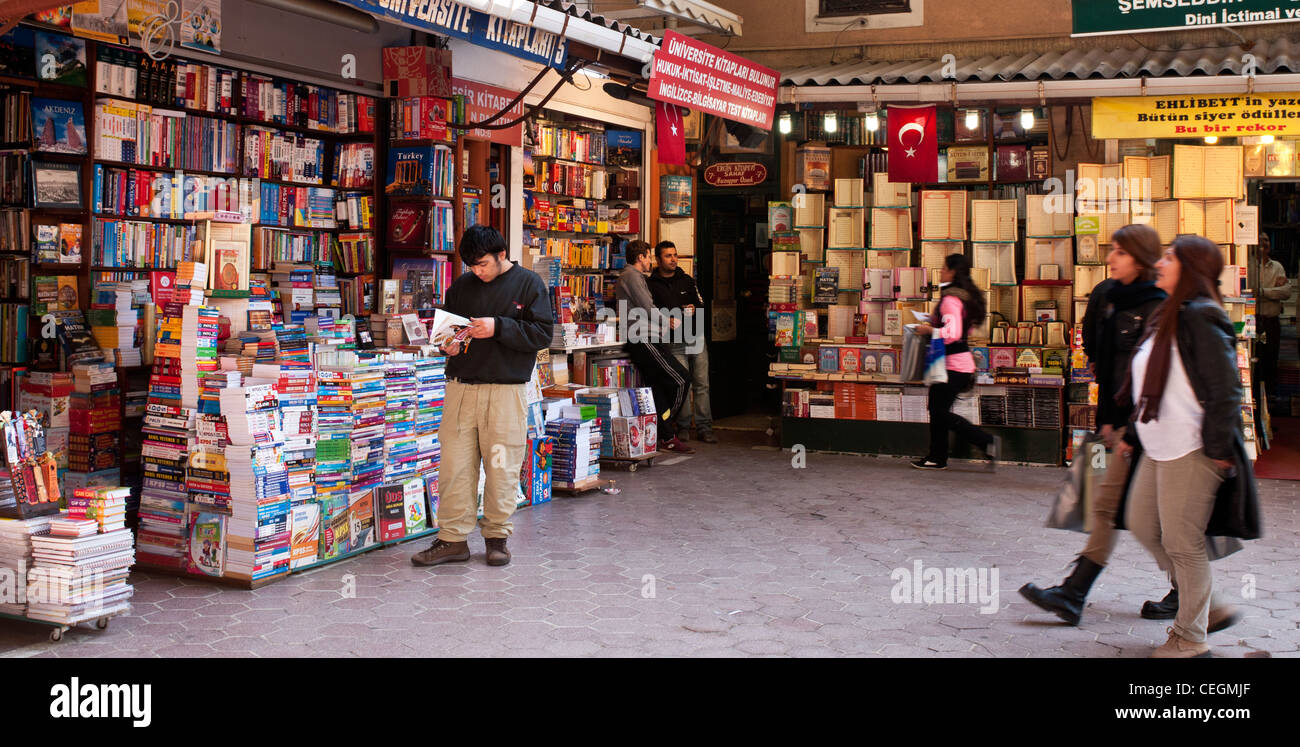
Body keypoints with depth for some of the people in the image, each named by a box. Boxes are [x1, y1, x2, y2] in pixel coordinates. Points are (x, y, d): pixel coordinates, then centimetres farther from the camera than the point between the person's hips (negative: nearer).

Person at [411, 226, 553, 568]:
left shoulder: (528, 283, 1)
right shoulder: (461, 286, 13)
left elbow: (542, 333, -6)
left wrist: (498, 327, -16)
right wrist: (447, 345, 1)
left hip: (506, 390, -3)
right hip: (461, 387, 4)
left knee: (502, 466, 1)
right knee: (455, 465, 2)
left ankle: (497, 536, 16)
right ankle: (453, 539, 9)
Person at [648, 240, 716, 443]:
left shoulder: (687, 280, 13)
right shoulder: (652, 285, 1)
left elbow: (702, 305, 15)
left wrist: (694, 310, -8)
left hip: (697, 337, 3)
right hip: (675, 343, -3)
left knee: (702, 384, 1)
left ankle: (704, 427, 4)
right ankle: (683, 427, 7)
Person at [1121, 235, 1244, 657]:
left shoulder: (1201, 317, -14)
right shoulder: (1167, 316, 16)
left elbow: (1225, 389, -18)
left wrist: (1217, 448, -19)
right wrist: (1133, 435, 22)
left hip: (1190, 450, -10)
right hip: (1159, 447, 10)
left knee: (1181, 542, -2)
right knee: (1142, 525, 14)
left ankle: (1190, 638, 12)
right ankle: (1208, 607, 26)